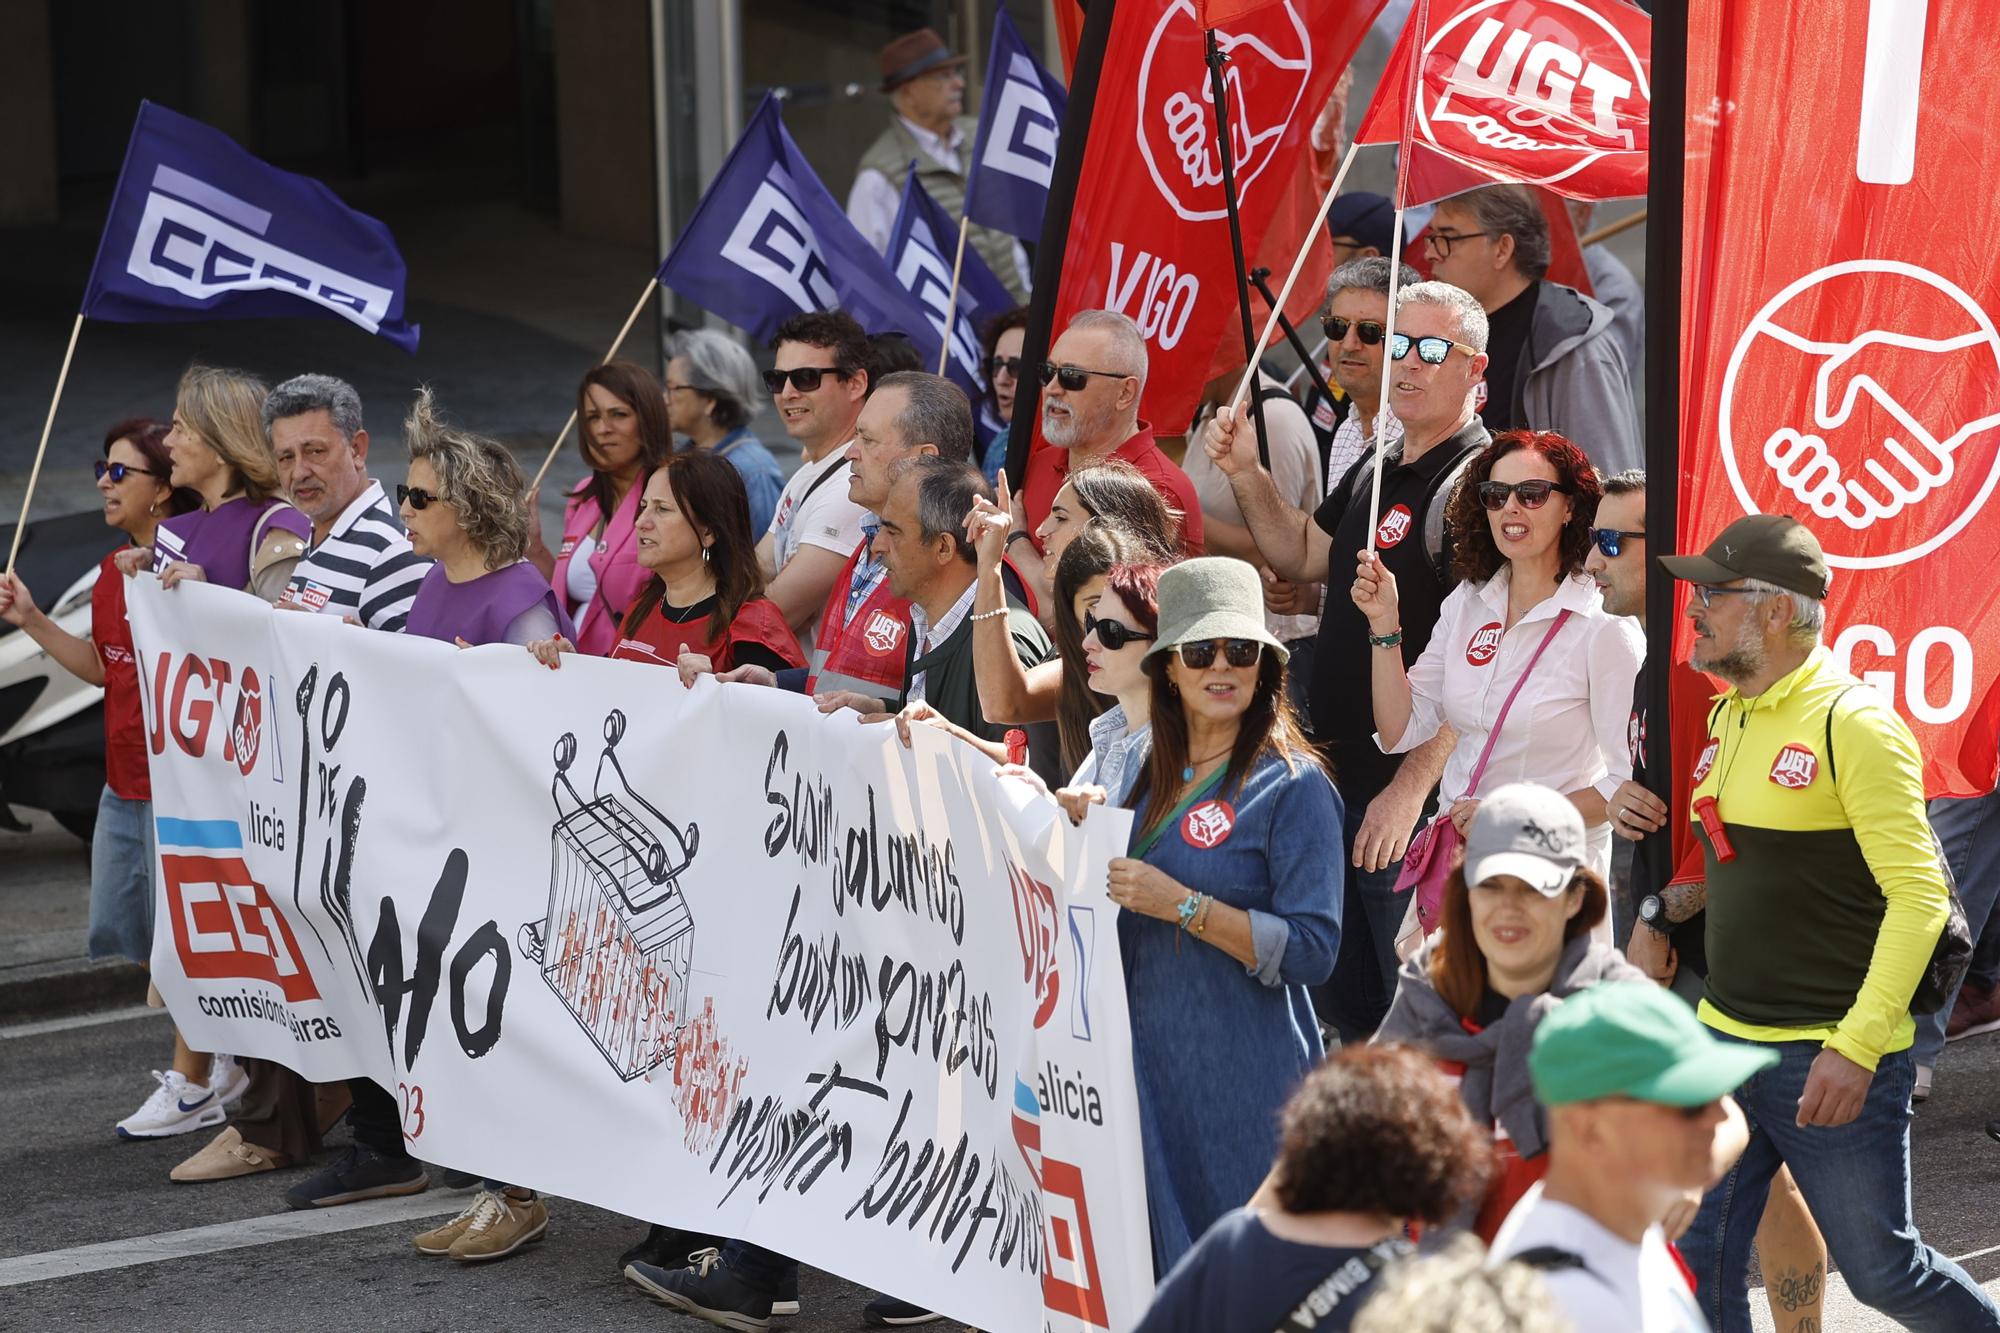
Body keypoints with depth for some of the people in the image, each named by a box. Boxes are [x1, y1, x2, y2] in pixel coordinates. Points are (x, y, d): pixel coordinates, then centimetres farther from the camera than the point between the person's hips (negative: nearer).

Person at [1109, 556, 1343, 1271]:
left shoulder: (1293, 786, -8)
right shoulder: (1153, 776, 11)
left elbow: (1312, 950, -16)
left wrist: (1183, 906, -20)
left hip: (1243, 1078, -6)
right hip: (1144, 1063, 6)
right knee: (1153, 1278, 9)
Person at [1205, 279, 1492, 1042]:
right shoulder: (1375, 472, 13)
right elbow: (1303, 557, 30)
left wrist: (1412, 785, -26)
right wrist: (1246, 477, 13)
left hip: (1417, 795, -9)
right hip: (1337, 779, 9)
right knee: (1343, 1004, 17)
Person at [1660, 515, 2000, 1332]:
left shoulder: (1854, 725, -14)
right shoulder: (1728, 718, 10)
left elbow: (1919, 896, -18)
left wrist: (1857, 1047, -24)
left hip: (1832, 1058, -7)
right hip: (1724, 1043, 7)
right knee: (1698, 1265, 4)